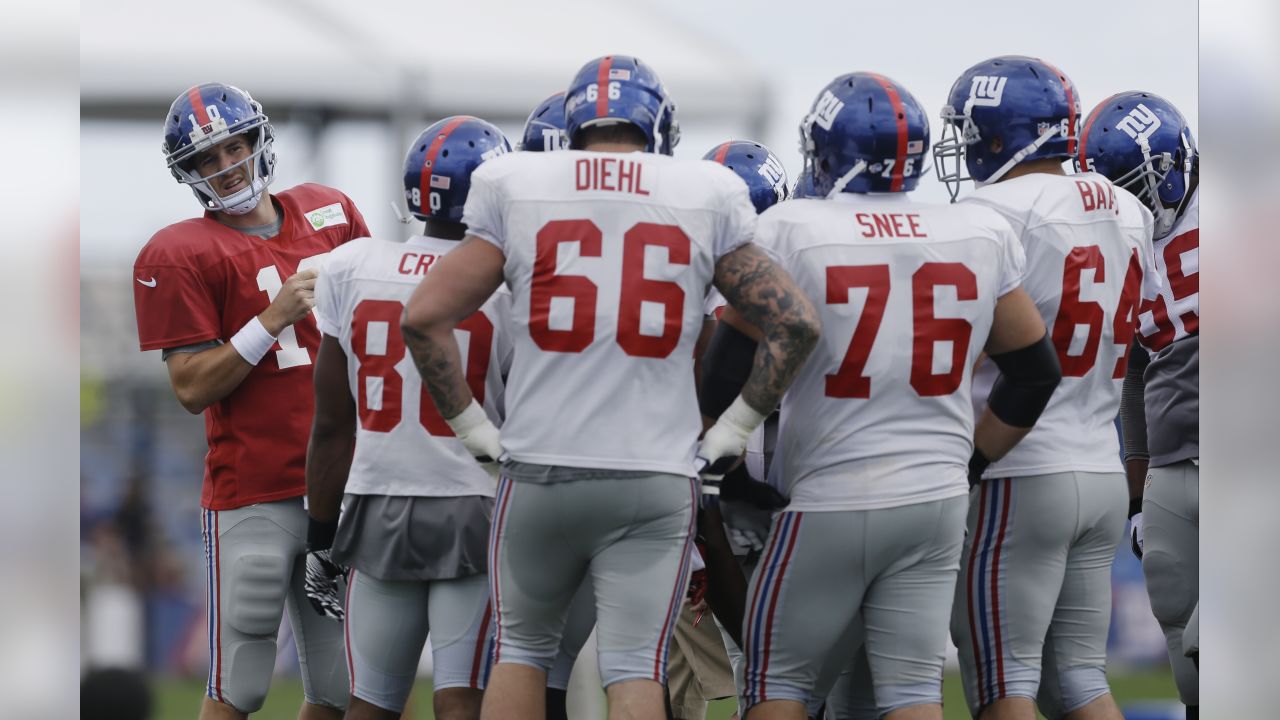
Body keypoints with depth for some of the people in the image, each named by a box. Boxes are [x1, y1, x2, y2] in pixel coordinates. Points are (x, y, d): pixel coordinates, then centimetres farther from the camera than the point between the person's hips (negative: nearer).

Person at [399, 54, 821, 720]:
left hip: (539, 471, 1)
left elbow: (424, 317, 0)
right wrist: (730, 432, 9)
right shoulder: (706, 199, 4)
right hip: (657, 477, -1)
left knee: (522, 647, 18)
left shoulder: (513, 190, 3)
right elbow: (795, 322, 3)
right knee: (635, 666, -1)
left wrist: (472, 427, 7)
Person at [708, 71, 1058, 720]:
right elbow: (1035, 373, 12)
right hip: (937, 497, 3)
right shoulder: (979, 237, 3)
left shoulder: (790, 233, -9)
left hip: (826, 502, -3)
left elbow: (729, 370, -7)